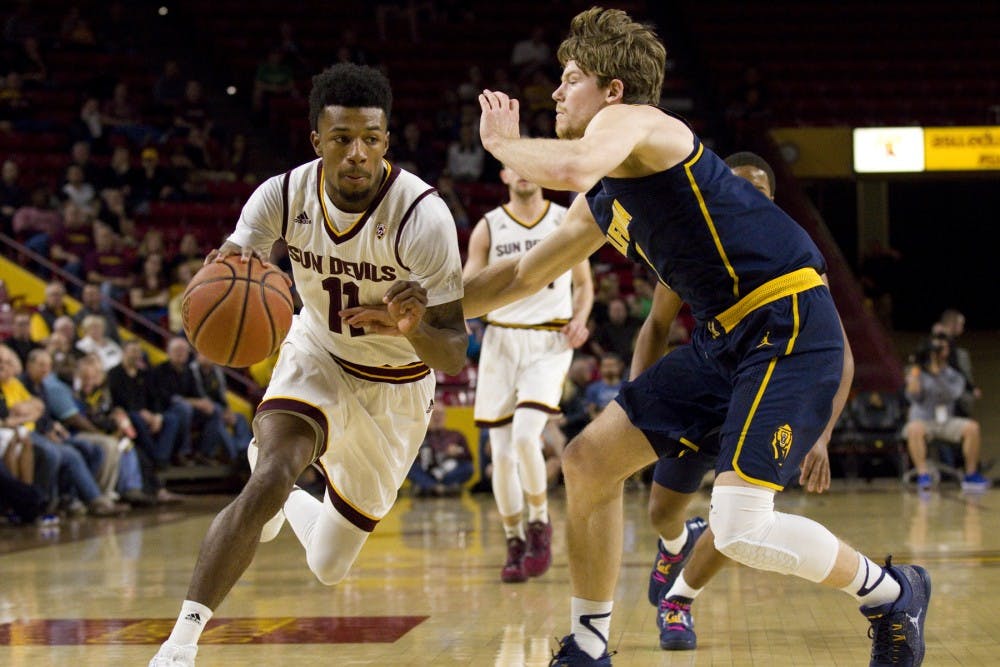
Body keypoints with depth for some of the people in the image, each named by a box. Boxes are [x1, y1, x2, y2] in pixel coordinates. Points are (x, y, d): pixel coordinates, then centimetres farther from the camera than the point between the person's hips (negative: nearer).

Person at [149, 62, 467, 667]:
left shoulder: (422, 215, -30)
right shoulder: (284, 196, -21)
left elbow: (454, 356, -27)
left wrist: (413, 328, -51)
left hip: (396, 388, -1)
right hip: (317, 356, 1)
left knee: (329, 566, 7)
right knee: (271, 476, -30)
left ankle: (287, 500, 44)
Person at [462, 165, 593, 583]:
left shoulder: (567, 222, 5)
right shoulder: (488, 228, 4)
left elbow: (583, 284, 14)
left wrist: (580, 319, -5)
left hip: (549, 343, -2)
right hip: (501, 342, 2)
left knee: (525, 436, -21)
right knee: (501, 453, 1)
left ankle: (539, 522, 2)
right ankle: (515, 544, 17)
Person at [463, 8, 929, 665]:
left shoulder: (629, 120, -9)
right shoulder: (602, 203, 19)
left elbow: (570, 169, -32)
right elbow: (525, 274, 30)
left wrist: (501, 142, -12)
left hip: (790, 323, -10)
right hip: (726, 338, 10)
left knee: (740, 530, -19)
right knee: (588, 461, 6)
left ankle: (893, 594, 7)